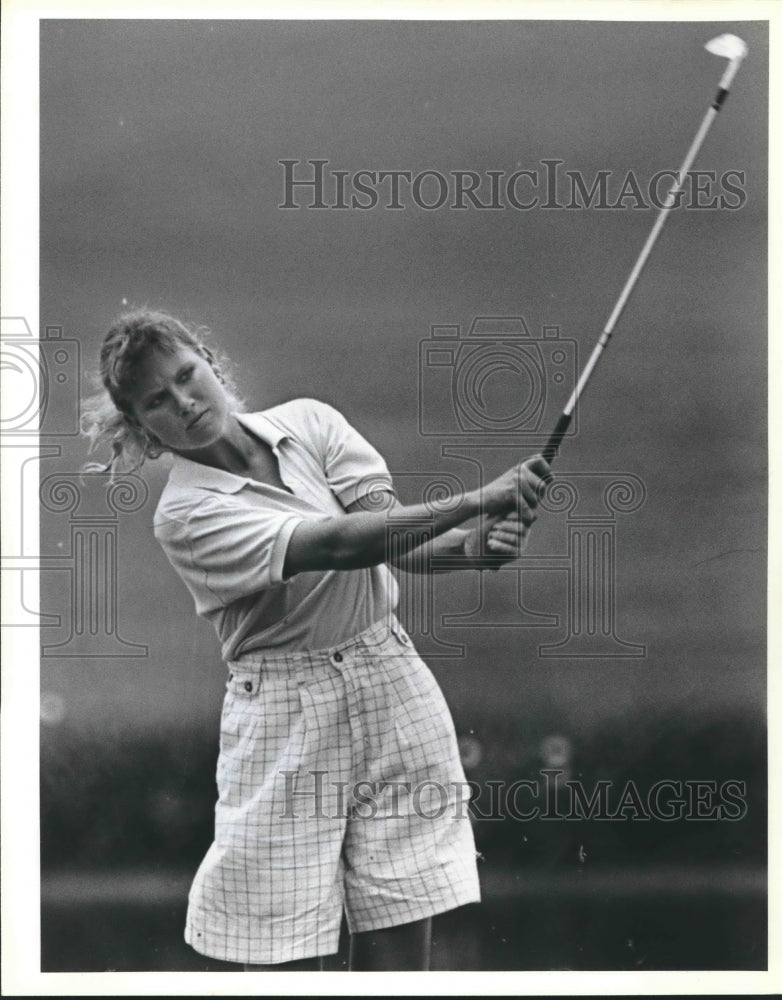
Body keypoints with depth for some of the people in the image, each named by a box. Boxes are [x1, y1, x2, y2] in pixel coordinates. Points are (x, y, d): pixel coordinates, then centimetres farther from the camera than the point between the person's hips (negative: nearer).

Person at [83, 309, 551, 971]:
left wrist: (468, 545, -32)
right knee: (283, 960, -5)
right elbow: (334, 544, -23)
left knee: (400, 950, 3)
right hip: (285, 715, -4)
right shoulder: (185, 516, -10)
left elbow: (392, 530, -9)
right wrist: (475, 502, -31)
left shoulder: (309, 423, 5)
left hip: (393, 687, 4)